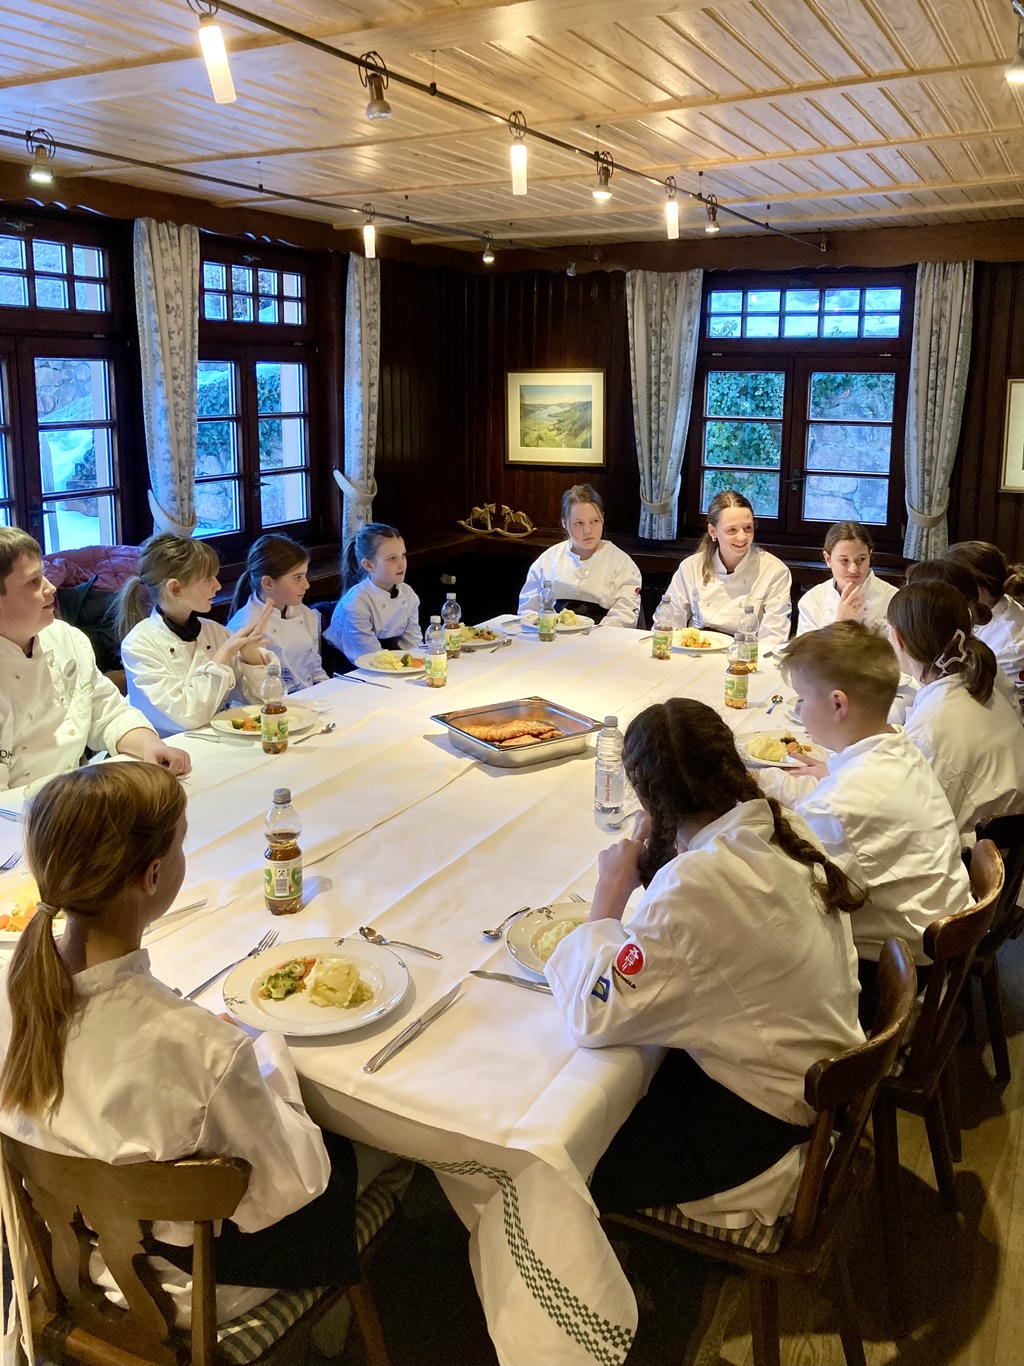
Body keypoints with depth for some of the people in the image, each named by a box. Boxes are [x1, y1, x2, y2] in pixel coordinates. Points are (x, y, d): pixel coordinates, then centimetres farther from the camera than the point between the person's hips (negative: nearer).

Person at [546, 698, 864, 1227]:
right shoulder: (782, 831, -6)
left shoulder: (696, 883, -32)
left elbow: (594, 1016, -28)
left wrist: (611, 892, -18)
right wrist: (657, 867, -4)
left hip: (761, 1118, -8)